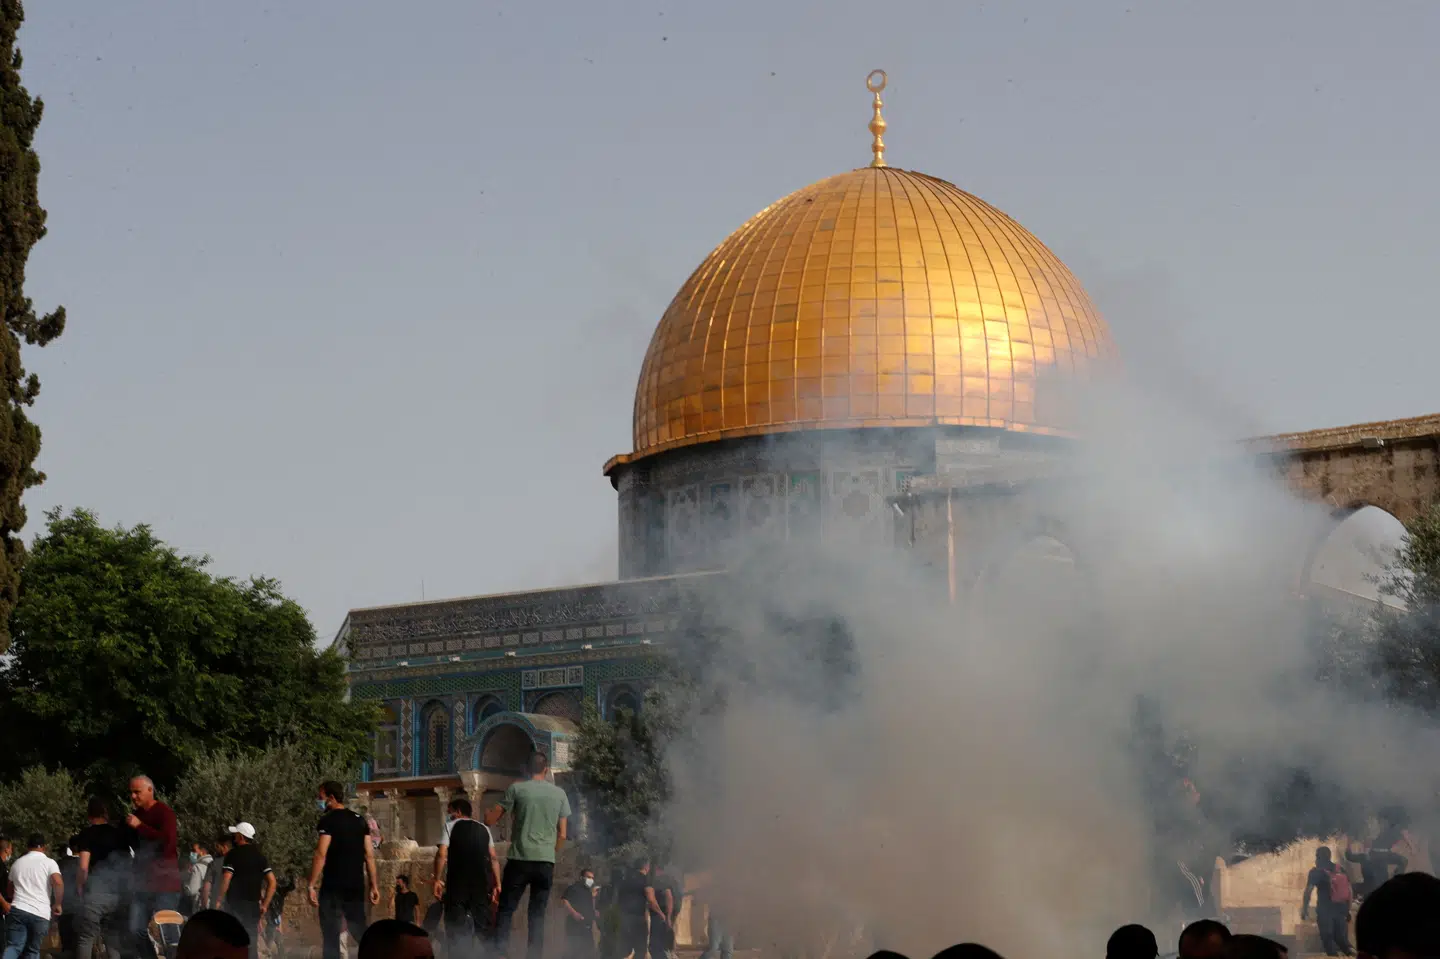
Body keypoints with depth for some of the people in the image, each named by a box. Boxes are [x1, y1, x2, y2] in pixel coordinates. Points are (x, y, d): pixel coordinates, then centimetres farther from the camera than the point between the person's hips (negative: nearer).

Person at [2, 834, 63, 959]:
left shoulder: (17, 863, 18)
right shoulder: (49, 862, 2)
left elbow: (10, 887, 30)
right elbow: (58, 883, -15)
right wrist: (58, 904, -2)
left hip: (18, 910, 2)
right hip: (40, 913, -2)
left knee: (13, 947, -2)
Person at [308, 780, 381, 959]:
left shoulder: (328, 821, -7)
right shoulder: (359, 820, 12)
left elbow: (321, 855, -16)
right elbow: (369, 855, 10)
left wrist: (312, 885, -14)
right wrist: (374, 886, 12)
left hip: (333, 888, -6)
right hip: (356, 887, 6)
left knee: (331, 936, -3)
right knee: (360, 933, 15)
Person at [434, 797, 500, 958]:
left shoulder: (451, 825, 6)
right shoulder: (483, 829, 18)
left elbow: (442, 854, -6)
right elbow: (494, 858, 10)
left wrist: (438, 880, -4)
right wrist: (497, 884, 10)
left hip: (458, 883, -3)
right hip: (481, 883, 3)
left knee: (455, 927, 1)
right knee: (484, 924, 9)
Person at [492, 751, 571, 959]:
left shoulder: (516, 789, 0)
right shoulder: (559, 794, 8)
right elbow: (562, 834, 9)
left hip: (520, 859, -2)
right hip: (546, 862, 2)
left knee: (506, 909, 3)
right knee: (538, 914, 7)